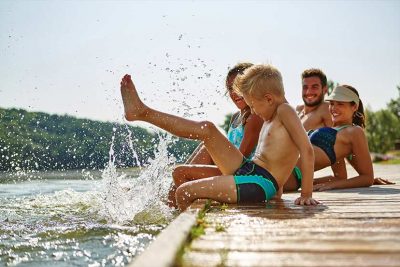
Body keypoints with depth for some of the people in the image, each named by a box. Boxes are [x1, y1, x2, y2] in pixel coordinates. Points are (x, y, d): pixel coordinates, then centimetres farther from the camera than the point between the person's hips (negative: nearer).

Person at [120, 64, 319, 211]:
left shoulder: (285, 111, -10)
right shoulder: (270, 119, 19)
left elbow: (307, 150, -20)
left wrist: (306, 194, -22)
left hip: (260, 183, -9)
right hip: (247, 170, 9)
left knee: (183, 192, -12)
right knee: (207, 129, 4)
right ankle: (142, 112, 9)